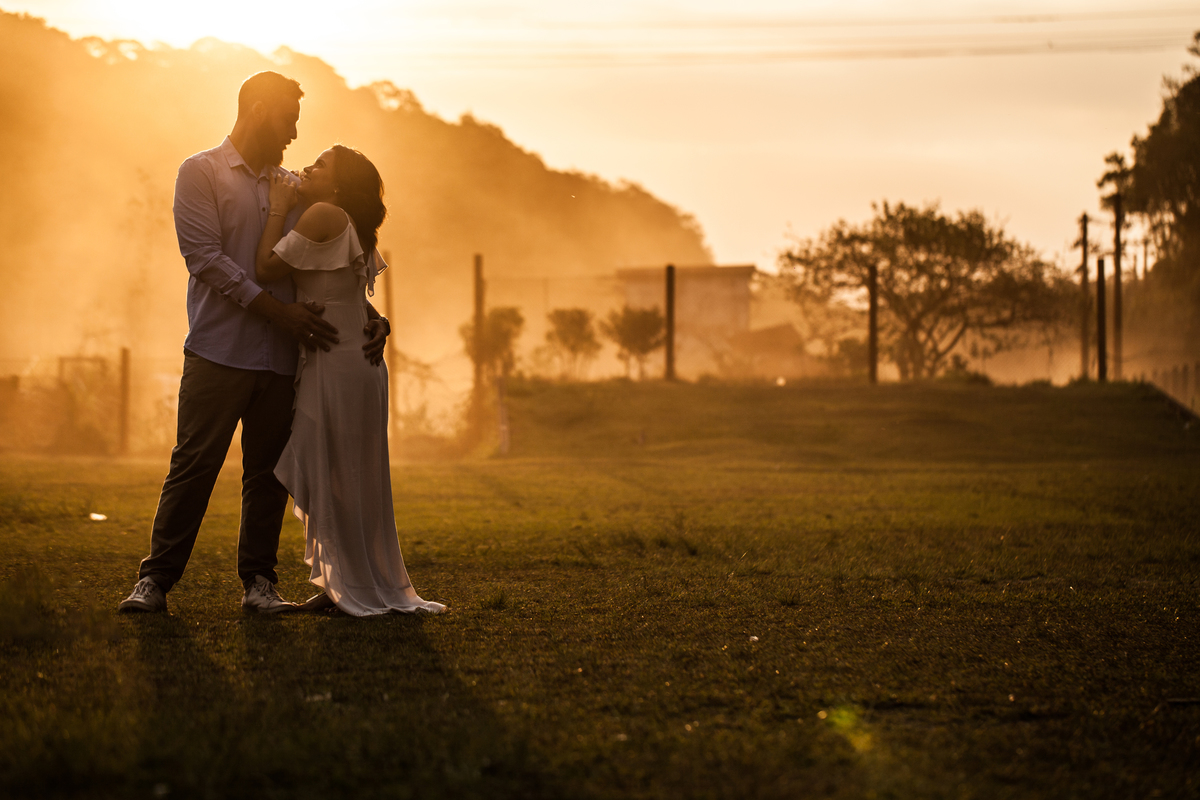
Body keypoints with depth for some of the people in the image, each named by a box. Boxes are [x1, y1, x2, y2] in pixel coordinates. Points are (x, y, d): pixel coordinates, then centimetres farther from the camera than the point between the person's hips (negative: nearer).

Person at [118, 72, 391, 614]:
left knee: (269, 470, 5)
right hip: (219, 349, -5)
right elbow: (204, 256, -9)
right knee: (194, 464, -5)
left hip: (283, 354, 5)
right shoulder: (201, 172, 2)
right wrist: (277, 309, -15)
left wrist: (369, 315, 0)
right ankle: (156, 578, 0)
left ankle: (258, 579, 12)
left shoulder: (292, 187, 17)